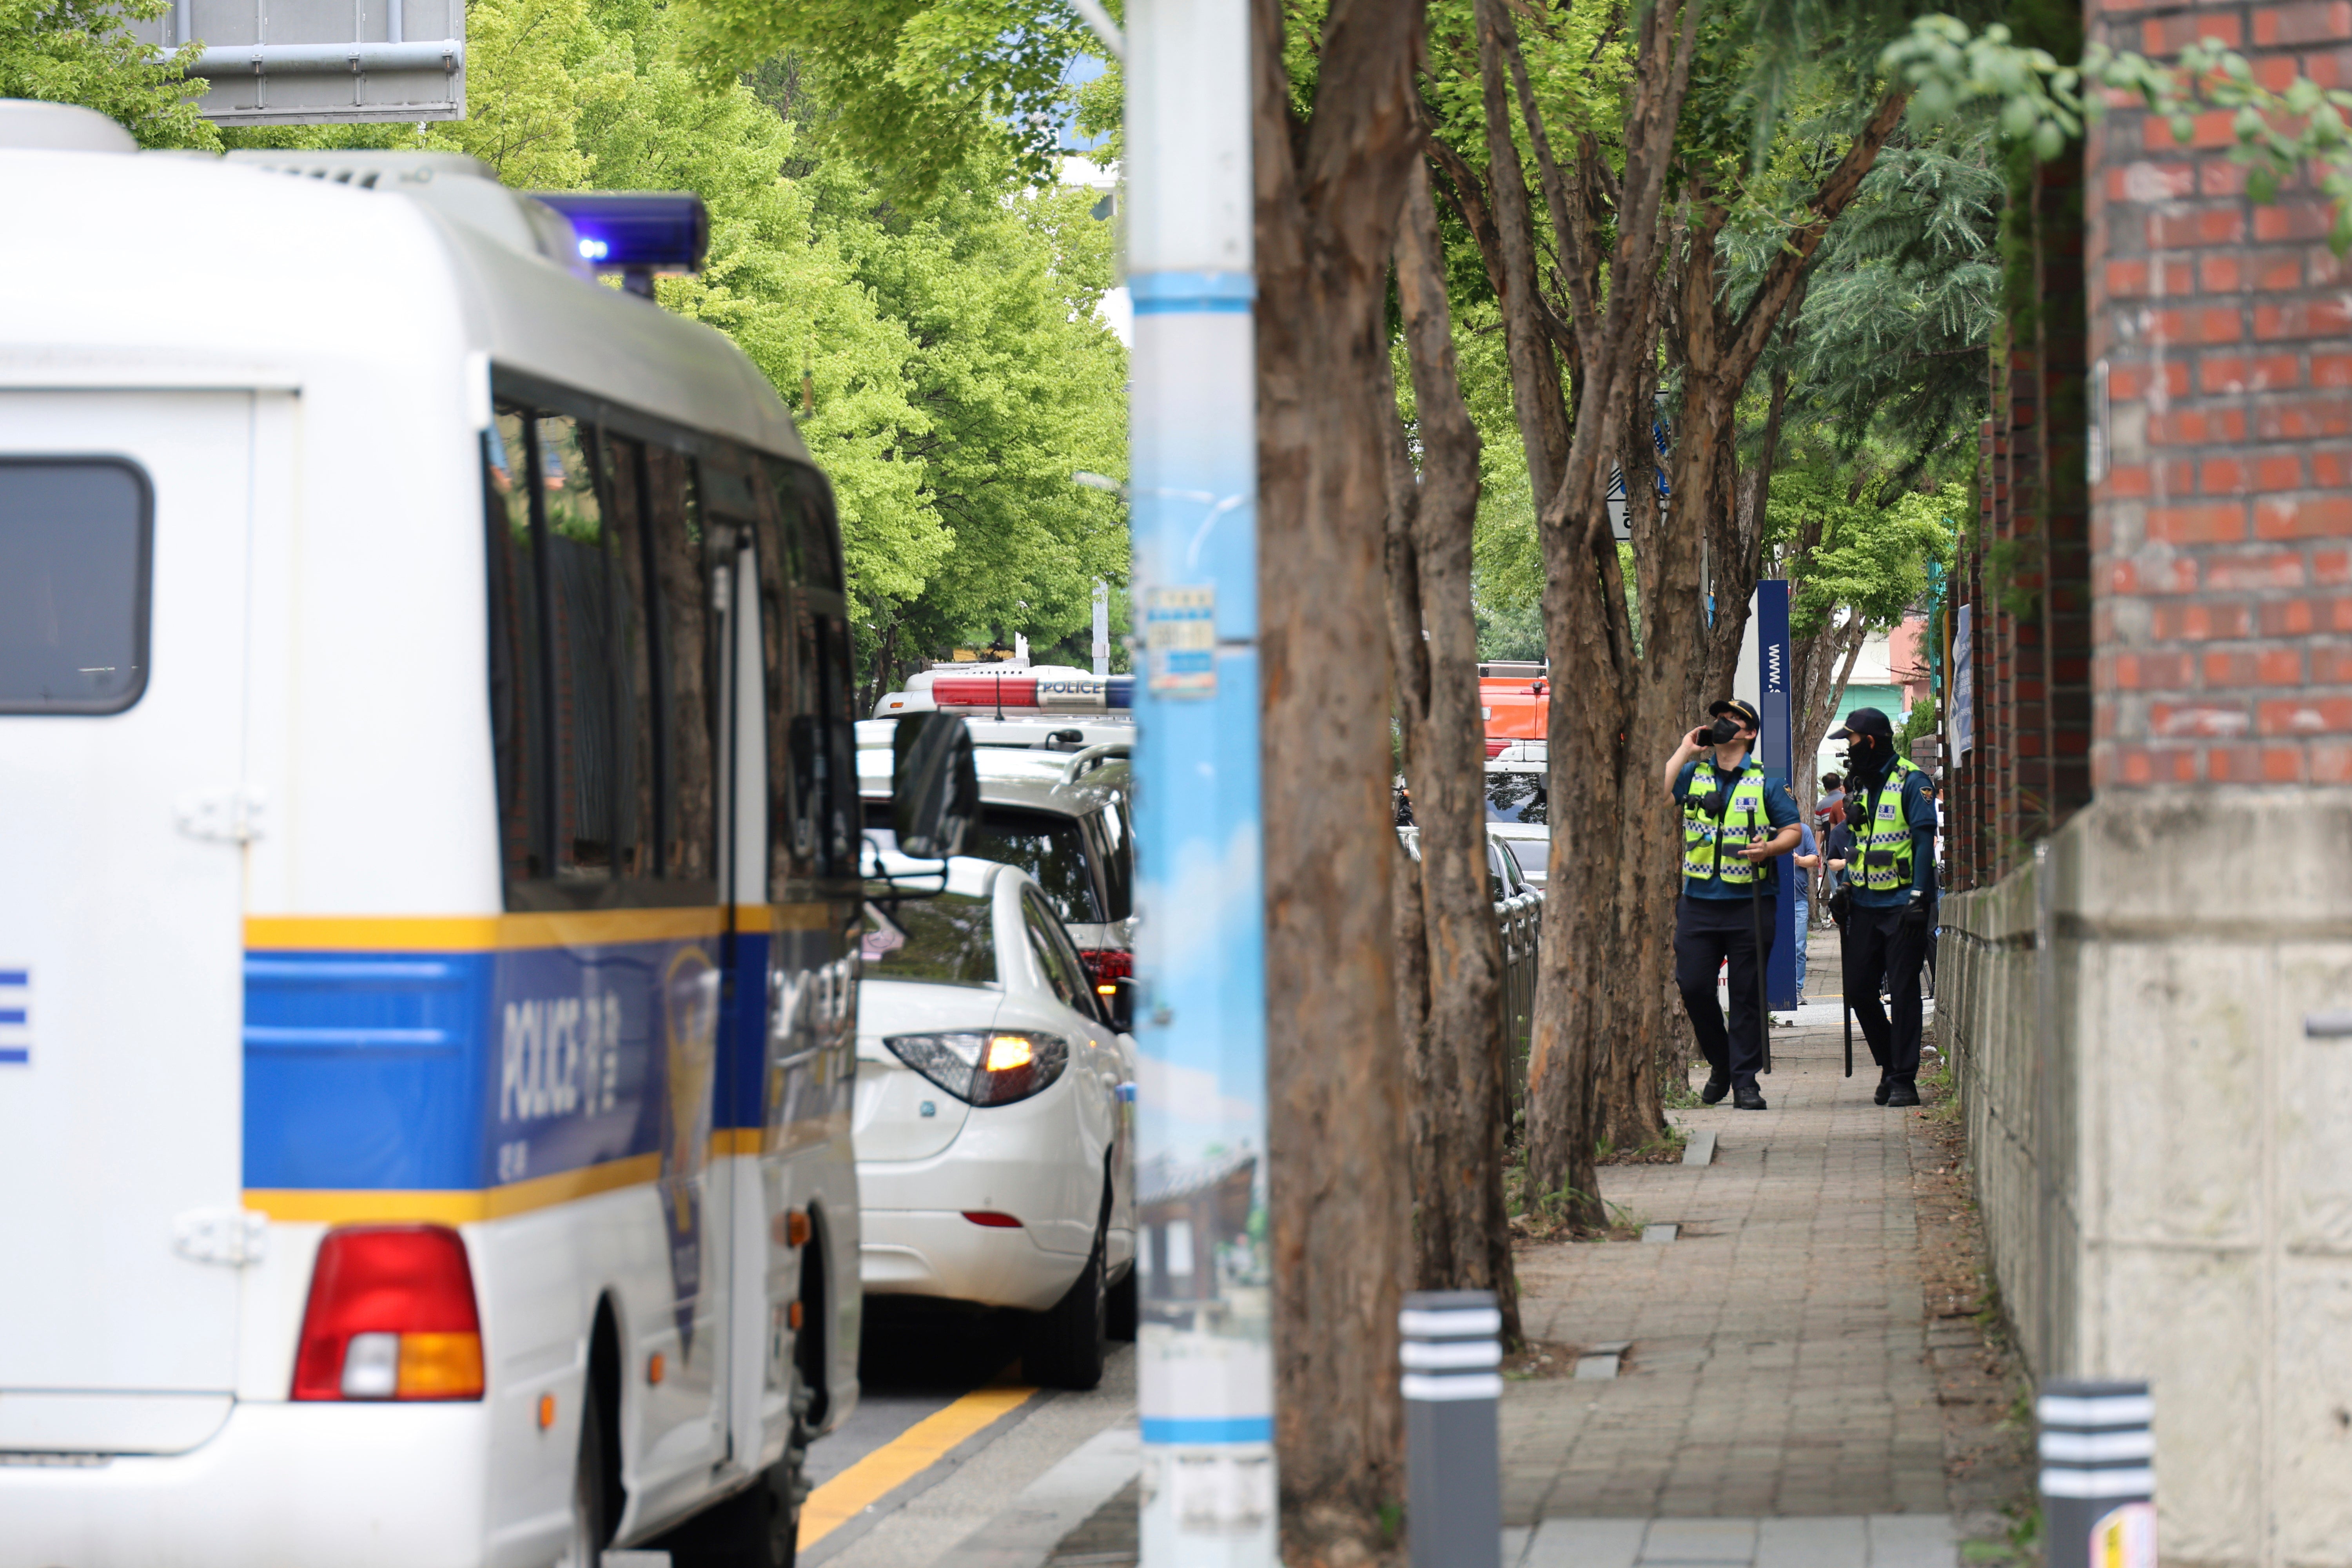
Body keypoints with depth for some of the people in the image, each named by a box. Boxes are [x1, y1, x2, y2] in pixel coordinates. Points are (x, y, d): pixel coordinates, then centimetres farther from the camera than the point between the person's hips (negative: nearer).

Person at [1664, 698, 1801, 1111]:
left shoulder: (1766, 780, 6)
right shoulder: (1693, 774, 11)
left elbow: (1793, 831, 5)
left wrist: (1768, 849, -15)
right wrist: (1684, 752, -1)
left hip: (1749, 902, -2)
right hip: (1699, 902, 2)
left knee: (1748, 994, -1)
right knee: (1693, 986, -1)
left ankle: (1745, 1080, 4)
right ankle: (1720, 1063, 18)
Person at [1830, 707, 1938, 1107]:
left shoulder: (1910, 782, -6)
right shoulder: (1859, 784, 15)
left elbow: (1924, 839, -10)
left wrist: (1918, 897, -16)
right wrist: (1845, 886, 15)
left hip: (1902, 904, -7)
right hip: (1866, 905, 7)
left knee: (1903, 991, -4)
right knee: (1859, 990, 4)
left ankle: (1904, 1079, 0)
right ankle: (1890, 1065, 18)